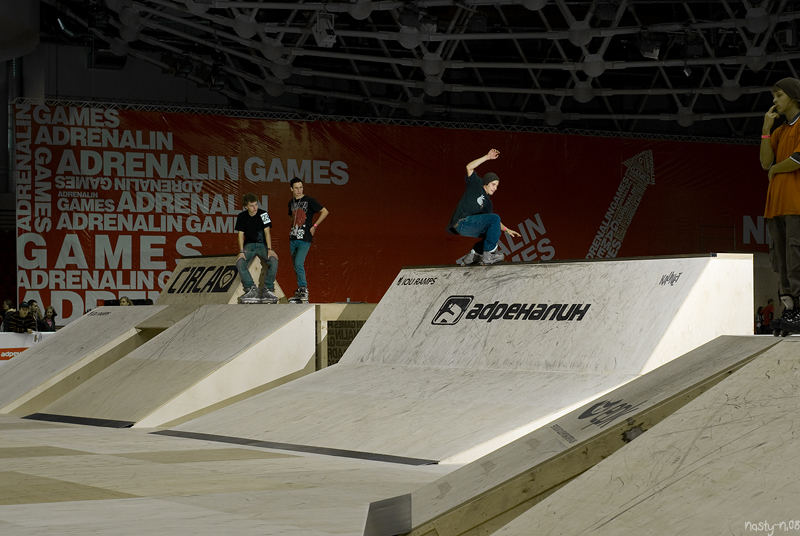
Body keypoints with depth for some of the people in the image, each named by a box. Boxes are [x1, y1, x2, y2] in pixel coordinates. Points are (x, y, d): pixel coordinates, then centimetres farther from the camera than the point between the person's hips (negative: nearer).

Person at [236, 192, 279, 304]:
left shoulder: (263, 214, -5)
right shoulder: (242, 217, 0)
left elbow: (267, 232, -9)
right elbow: (240, 234, -1)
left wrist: (269, 249, -20)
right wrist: (241, 251, -15)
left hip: (263, 244, -1)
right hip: (249, 244, 1)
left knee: (274, 261, -30)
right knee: (240, 262, -28)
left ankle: (268, 289, -21)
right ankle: (251, 289, -20)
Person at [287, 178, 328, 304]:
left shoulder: (309, 200, -7)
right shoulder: (291, 202, 12)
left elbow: (325, 212, -7)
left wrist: (314, 226, -8)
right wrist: (293, 226, 15)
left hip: (305, 238, -7)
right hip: (293, 238, 7)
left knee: (298, 263, -18)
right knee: (296, 266, 9)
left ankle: (304, 290, -8)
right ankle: (300, 293, 17)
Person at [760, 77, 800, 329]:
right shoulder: (778, 132, 24)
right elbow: (766, 162, 10)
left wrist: (775, 170, 1)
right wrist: (766, 128, 5)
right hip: (777, 204, 8)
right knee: (779, 260, 3)